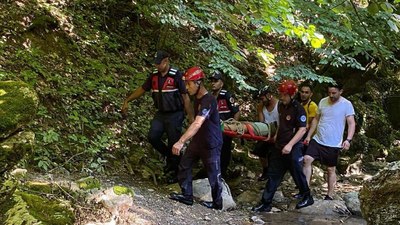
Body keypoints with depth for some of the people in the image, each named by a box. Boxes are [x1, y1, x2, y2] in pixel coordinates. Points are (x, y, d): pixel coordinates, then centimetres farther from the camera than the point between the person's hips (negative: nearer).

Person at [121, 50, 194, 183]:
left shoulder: (176, 75, -14)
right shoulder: (154, 75, 2)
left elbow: (185, 97, -12)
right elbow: (142, 89, 13)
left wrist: (191, 117, -12)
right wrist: (127, 101, 10)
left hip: (175, 115, -5)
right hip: (161, 114, 5)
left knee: (174, 143, 0)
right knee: (152, 137, -11)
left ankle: (174, 171, 19)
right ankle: (169, 156, 15)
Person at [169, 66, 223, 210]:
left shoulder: (209, 101, -27)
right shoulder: (197, 98, 3)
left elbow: (197, 124, -39)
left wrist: (181, 141, -46)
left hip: (211, 144, -9)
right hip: (198, 140, 9)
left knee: (213, 174, 4)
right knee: (184, 165, 8)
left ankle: (217, 203, 20)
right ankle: (187, 196, 20)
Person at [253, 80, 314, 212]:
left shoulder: (298, 109, -16)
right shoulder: (281, 106, 7)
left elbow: (302, 130, -20)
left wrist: (290, 145, -26)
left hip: (292, 148, -7)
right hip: (279, 146, 8)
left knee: (297, 173, 7)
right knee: (273, 175, 6)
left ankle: (308, 198, 28)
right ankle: (265, 204, 9)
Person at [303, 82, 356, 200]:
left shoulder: (346, 105, -9)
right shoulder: (323, 101, 4)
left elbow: (351, 123, -12)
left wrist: (348, 139, -27)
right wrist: (309, 135, 12)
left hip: (334, 144, -3)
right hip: (317, 140, 4)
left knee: (331, 169, 7)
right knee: (307, 159, -14)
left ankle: (330, 196, 20)